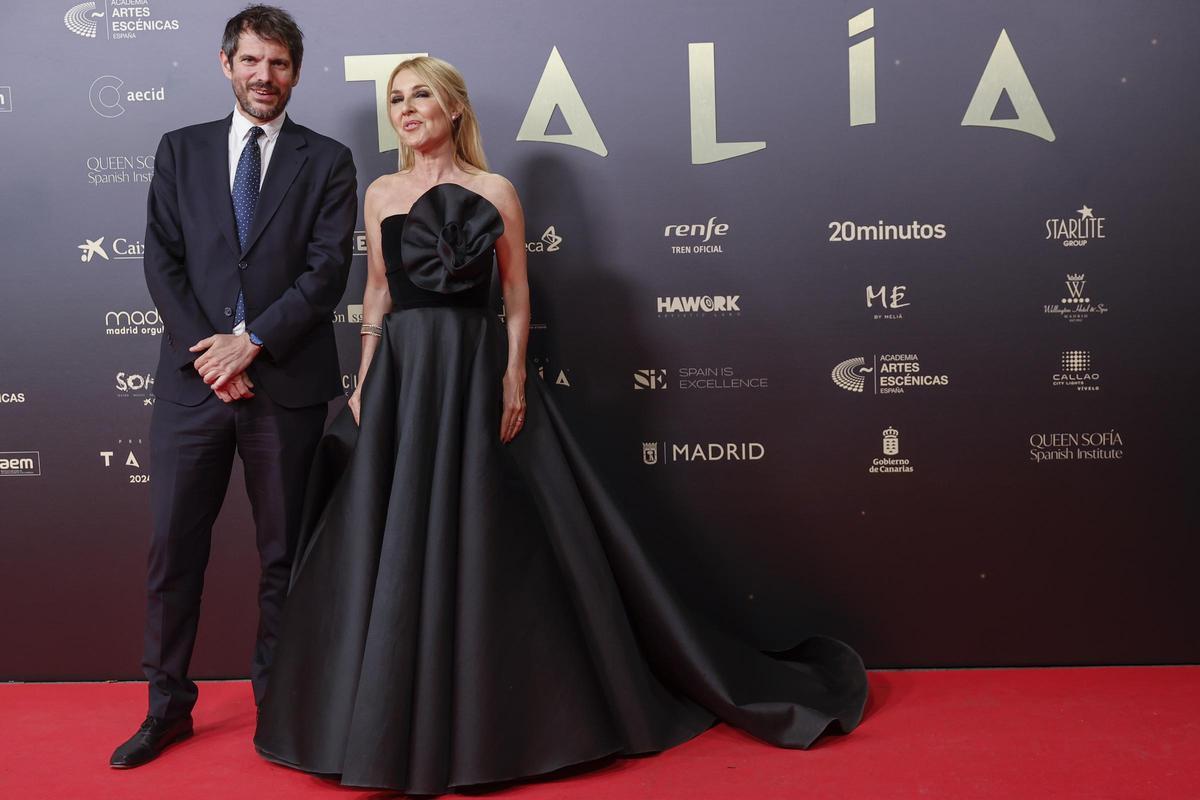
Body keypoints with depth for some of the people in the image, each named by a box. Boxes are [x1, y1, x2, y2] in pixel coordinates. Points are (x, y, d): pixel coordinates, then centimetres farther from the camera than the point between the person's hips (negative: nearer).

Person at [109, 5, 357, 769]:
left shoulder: (326, 161, 5)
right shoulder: (181, 150, 11)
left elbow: (328, 270, -5)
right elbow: (162, 261, 3)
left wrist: (250, 343, -12)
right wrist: (207, 352, -8)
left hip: (286, 381, -1)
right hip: (194, 378, 2)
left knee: (283, 552, 8)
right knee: (173, 547, 5)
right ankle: (169, 706, 19)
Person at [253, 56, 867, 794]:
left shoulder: (494, 192, 1)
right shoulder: (381, 194, 11)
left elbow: (517, 295, -1)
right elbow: (377, 293, 13)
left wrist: (514, 377, -11)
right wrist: (364, 382, 7)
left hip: (475, 372, -3)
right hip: (400, 374, 4)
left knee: (486, 540, 0)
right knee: (396, 548, 6)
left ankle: (492, 714, 15)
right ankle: (397, 721, 20)